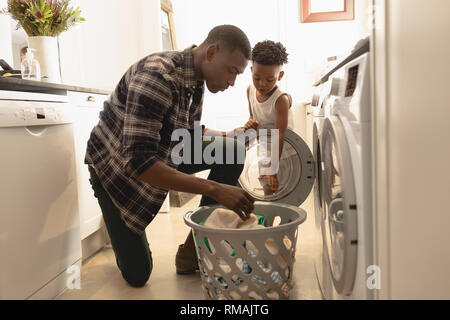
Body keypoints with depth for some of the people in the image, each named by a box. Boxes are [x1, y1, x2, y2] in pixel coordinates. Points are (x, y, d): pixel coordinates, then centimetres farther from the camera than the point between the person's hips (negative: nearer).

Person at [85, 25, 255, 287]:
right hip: (115, 165, -7)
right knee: (137, 274, -6)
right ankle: (118, 225, 28)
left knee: (232, 152, -13)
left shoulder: (197, 80, -7)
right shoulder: (156, 77, -33)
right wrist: (214, 189, -43)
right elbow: (138, 162, -40)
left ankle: (191, 254, -6)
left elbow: (192, 131, 8)